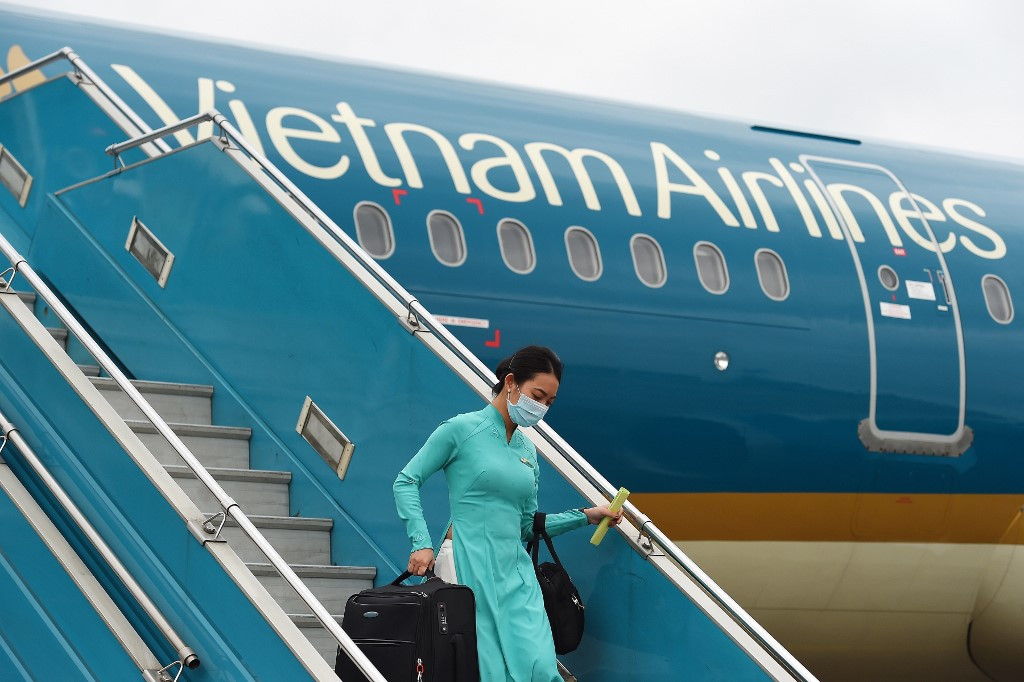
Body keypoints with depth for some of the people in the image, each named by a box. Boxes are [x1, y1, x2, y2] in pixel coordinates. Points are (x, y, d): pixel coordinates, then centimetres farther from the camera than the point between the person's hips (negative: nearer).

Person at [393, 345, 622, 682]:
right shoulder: (462, 429, -3)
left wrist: (585, 516, 14)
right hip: (469, 565, -5)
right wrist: (421, 543, -12)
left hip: (516, 572, 6)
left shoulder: (528, 450, 16)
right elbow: (406, 482, -2)